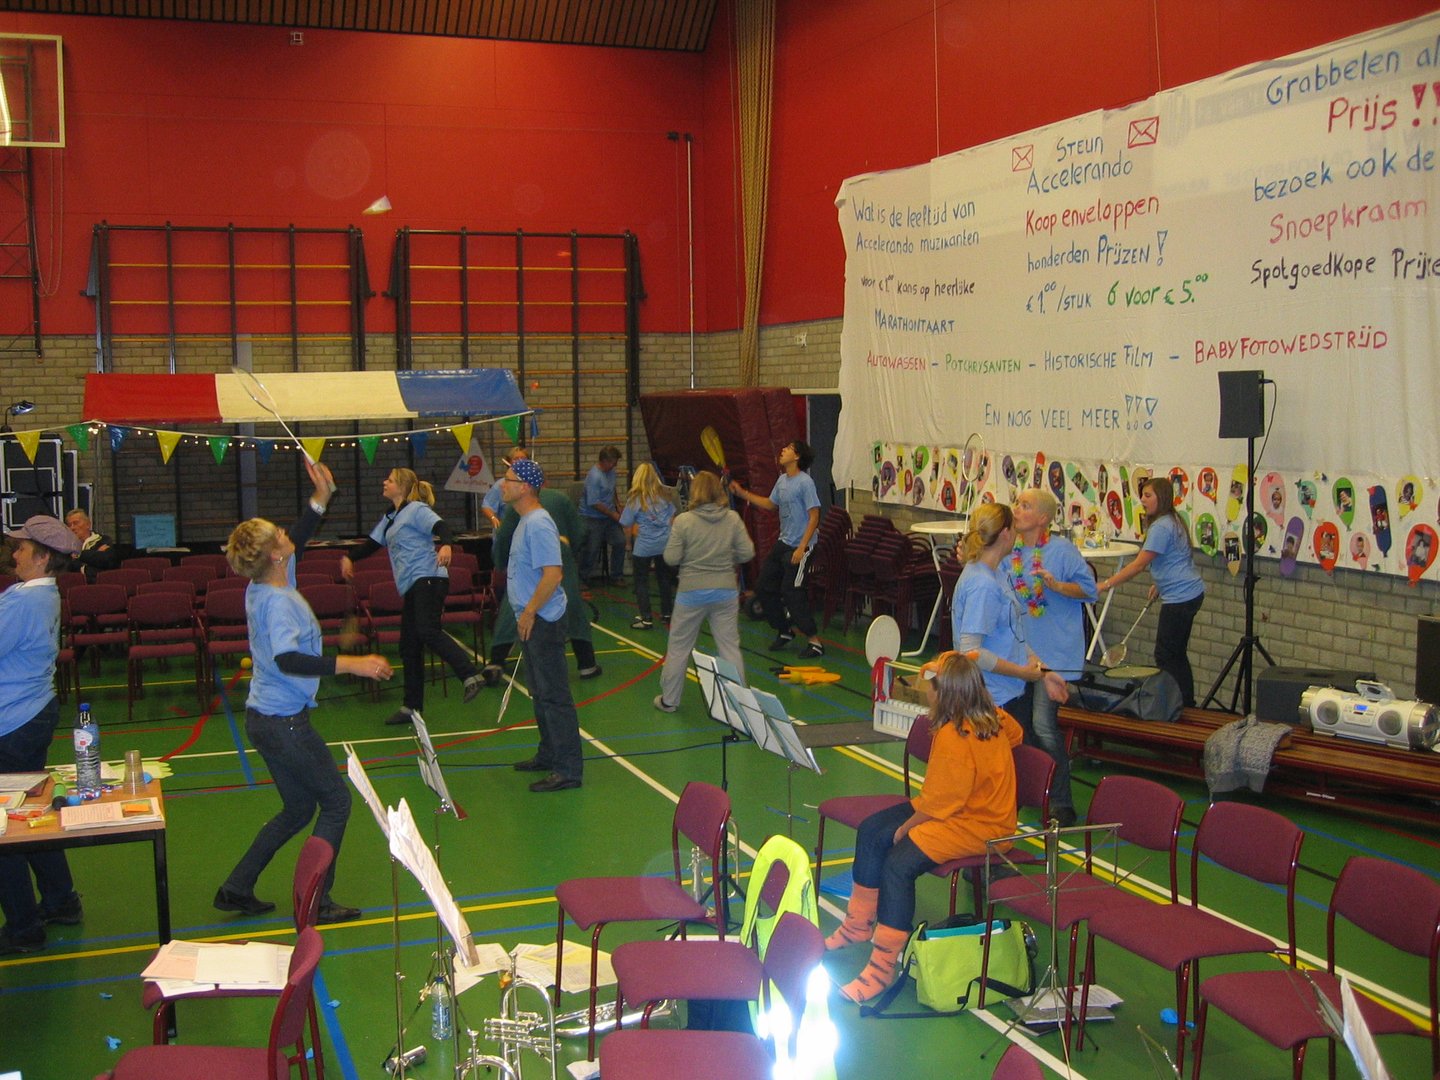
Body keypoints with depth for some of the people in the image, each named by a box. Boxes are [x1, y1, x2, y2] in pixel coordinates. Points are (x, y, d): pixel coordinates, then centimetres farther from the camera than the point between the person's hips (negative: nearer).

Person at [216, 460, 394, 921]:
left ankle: (236, 888, 24)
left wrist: (321, 498, 12)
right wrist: (351, 664, -39)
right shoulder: (277, 601, -22)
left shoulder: (263, 587, 5)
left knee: (298, 808, 20)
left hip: (266, 718, 10)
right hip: (283, 722, -10)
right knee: (336, 800, 3)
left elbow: (299, 538, 21)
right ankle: (316, 901, 6)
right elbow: (288, 659, -37)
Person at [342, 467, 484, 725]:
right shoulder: (390, 518, 23)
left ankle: (471, 675, -33)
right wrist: (349, 558, 30)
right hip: (412, 586, 9)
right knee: (409, 646, 8)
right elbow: (373, 542, 35)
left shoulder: (417, 509, -4)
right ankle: (412, 706, 14)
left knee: (427, 631, -28)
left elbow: (441, 526, -19)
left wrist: (446, 545, -39)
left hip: (428, 578, -9)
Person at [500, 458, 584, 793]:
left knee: (554, 695, -7)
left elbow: (553, 574, -27)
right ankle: (549, 755, 32)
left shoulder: (538, 524, -19)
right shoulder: (527, 521, 14)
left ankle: (568, 770, -3)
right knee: (541, 693, 19)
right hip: (531, 621, 11)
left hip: (542, 621, -11)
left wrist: (530, 612, -21)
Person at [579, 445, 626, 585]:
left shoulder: (611, 471, 5)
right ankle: (585, 579, 13)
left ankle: (616, 576, 18)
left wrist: (617, 506, 12)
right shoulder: (594, 476, -23)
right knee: (592, 549, -2)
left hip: (610, 516, 8)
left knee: (620, 542, 5)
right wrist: (613, 514, -16)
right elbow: (594, 503, -24)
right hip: (593, 518, -8)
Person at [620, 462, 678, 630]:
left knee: (642, 581, 7)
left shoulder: (635, 498, -10)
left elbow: (627, 526, -6)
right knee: (664, 578, 18)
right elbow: (672, 518, 11)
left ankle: (646, 618, 5)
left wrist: (631, 540, 12)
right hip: (665, 543, 4)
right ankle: (667, 613, 27)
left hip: (644, 546, -4)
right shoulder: (665, 494, 2)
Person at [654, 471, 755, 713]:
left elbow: (671, 558, -9)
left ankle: (669, 700, 20)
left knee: (679, 647, 12)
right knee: (730, 647, 9)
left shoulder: (683, 521, -10)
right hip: (725, 592, 2)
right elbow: (747, 553, -2)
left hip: (692, 591, -2)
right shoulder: (733, 519, -4)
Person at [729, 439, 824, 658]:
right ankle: (784, 630, 27)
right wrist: (742, 493, 21)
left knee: (792, 593, -9)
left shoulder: (805, 482, -17)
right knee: (764, 586, 12)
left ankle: (815, 642, 0)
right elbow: (770, 504, 25)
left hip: (798, 546, -9)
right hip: (782, 542, 9)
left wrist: (802, 548, -23)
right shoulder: (782, 480, 10)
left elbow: (814, 516, -19)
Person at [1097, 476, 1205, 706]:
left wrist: (1106, 584, -21)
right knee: (1177, 654, 18)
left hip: (1180, 598, -11)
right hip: (1190, 594, 11)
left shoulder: (1161, 527, -19)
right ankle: (1187, 704, 25)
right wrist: (1160, 584, 20)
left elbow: (1139, 565, -22)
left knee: (1165, 656, -5)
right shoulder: (1173, 522, 12)